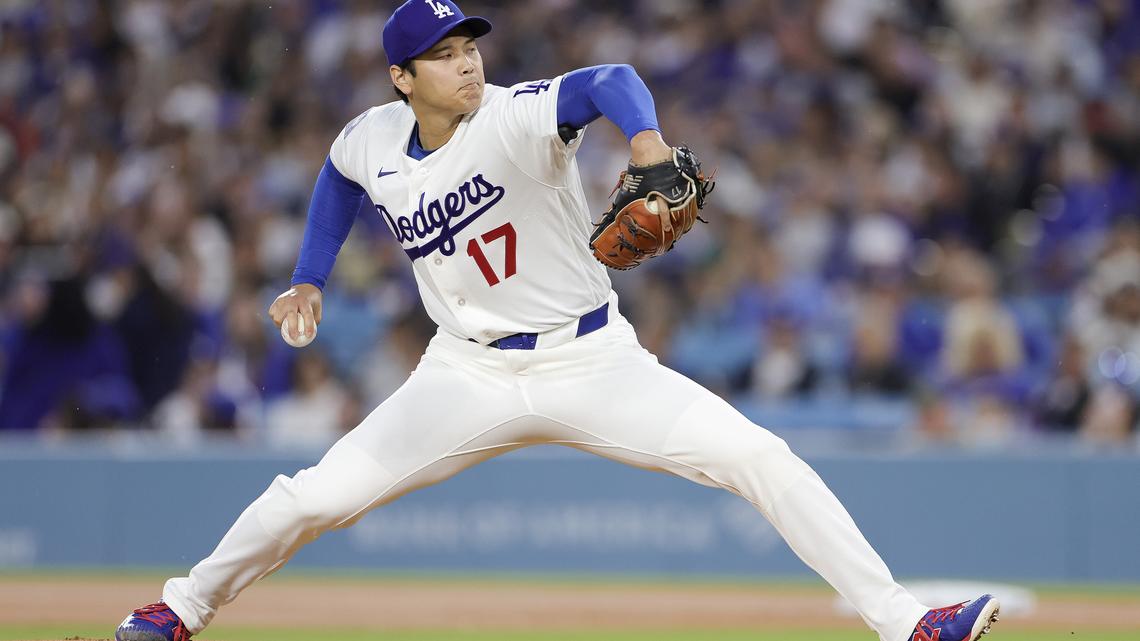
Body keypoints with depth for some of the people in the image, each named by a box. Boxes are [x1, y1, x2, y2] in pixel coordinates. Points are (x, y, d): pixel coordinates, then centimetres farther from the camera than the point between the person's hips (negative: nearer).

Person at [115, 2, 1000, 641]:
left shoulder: (515, 118, -20)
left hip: (592, 363, -3)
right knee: (315, 497, -3)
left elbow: (604, 82, -42)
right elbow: (340, 177, 23)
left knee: (758, 458, -19)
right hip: (471, 376, 3)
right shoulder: (372, 140, -3)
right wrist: (310, 280, 18)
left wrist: (644, 136, -62)